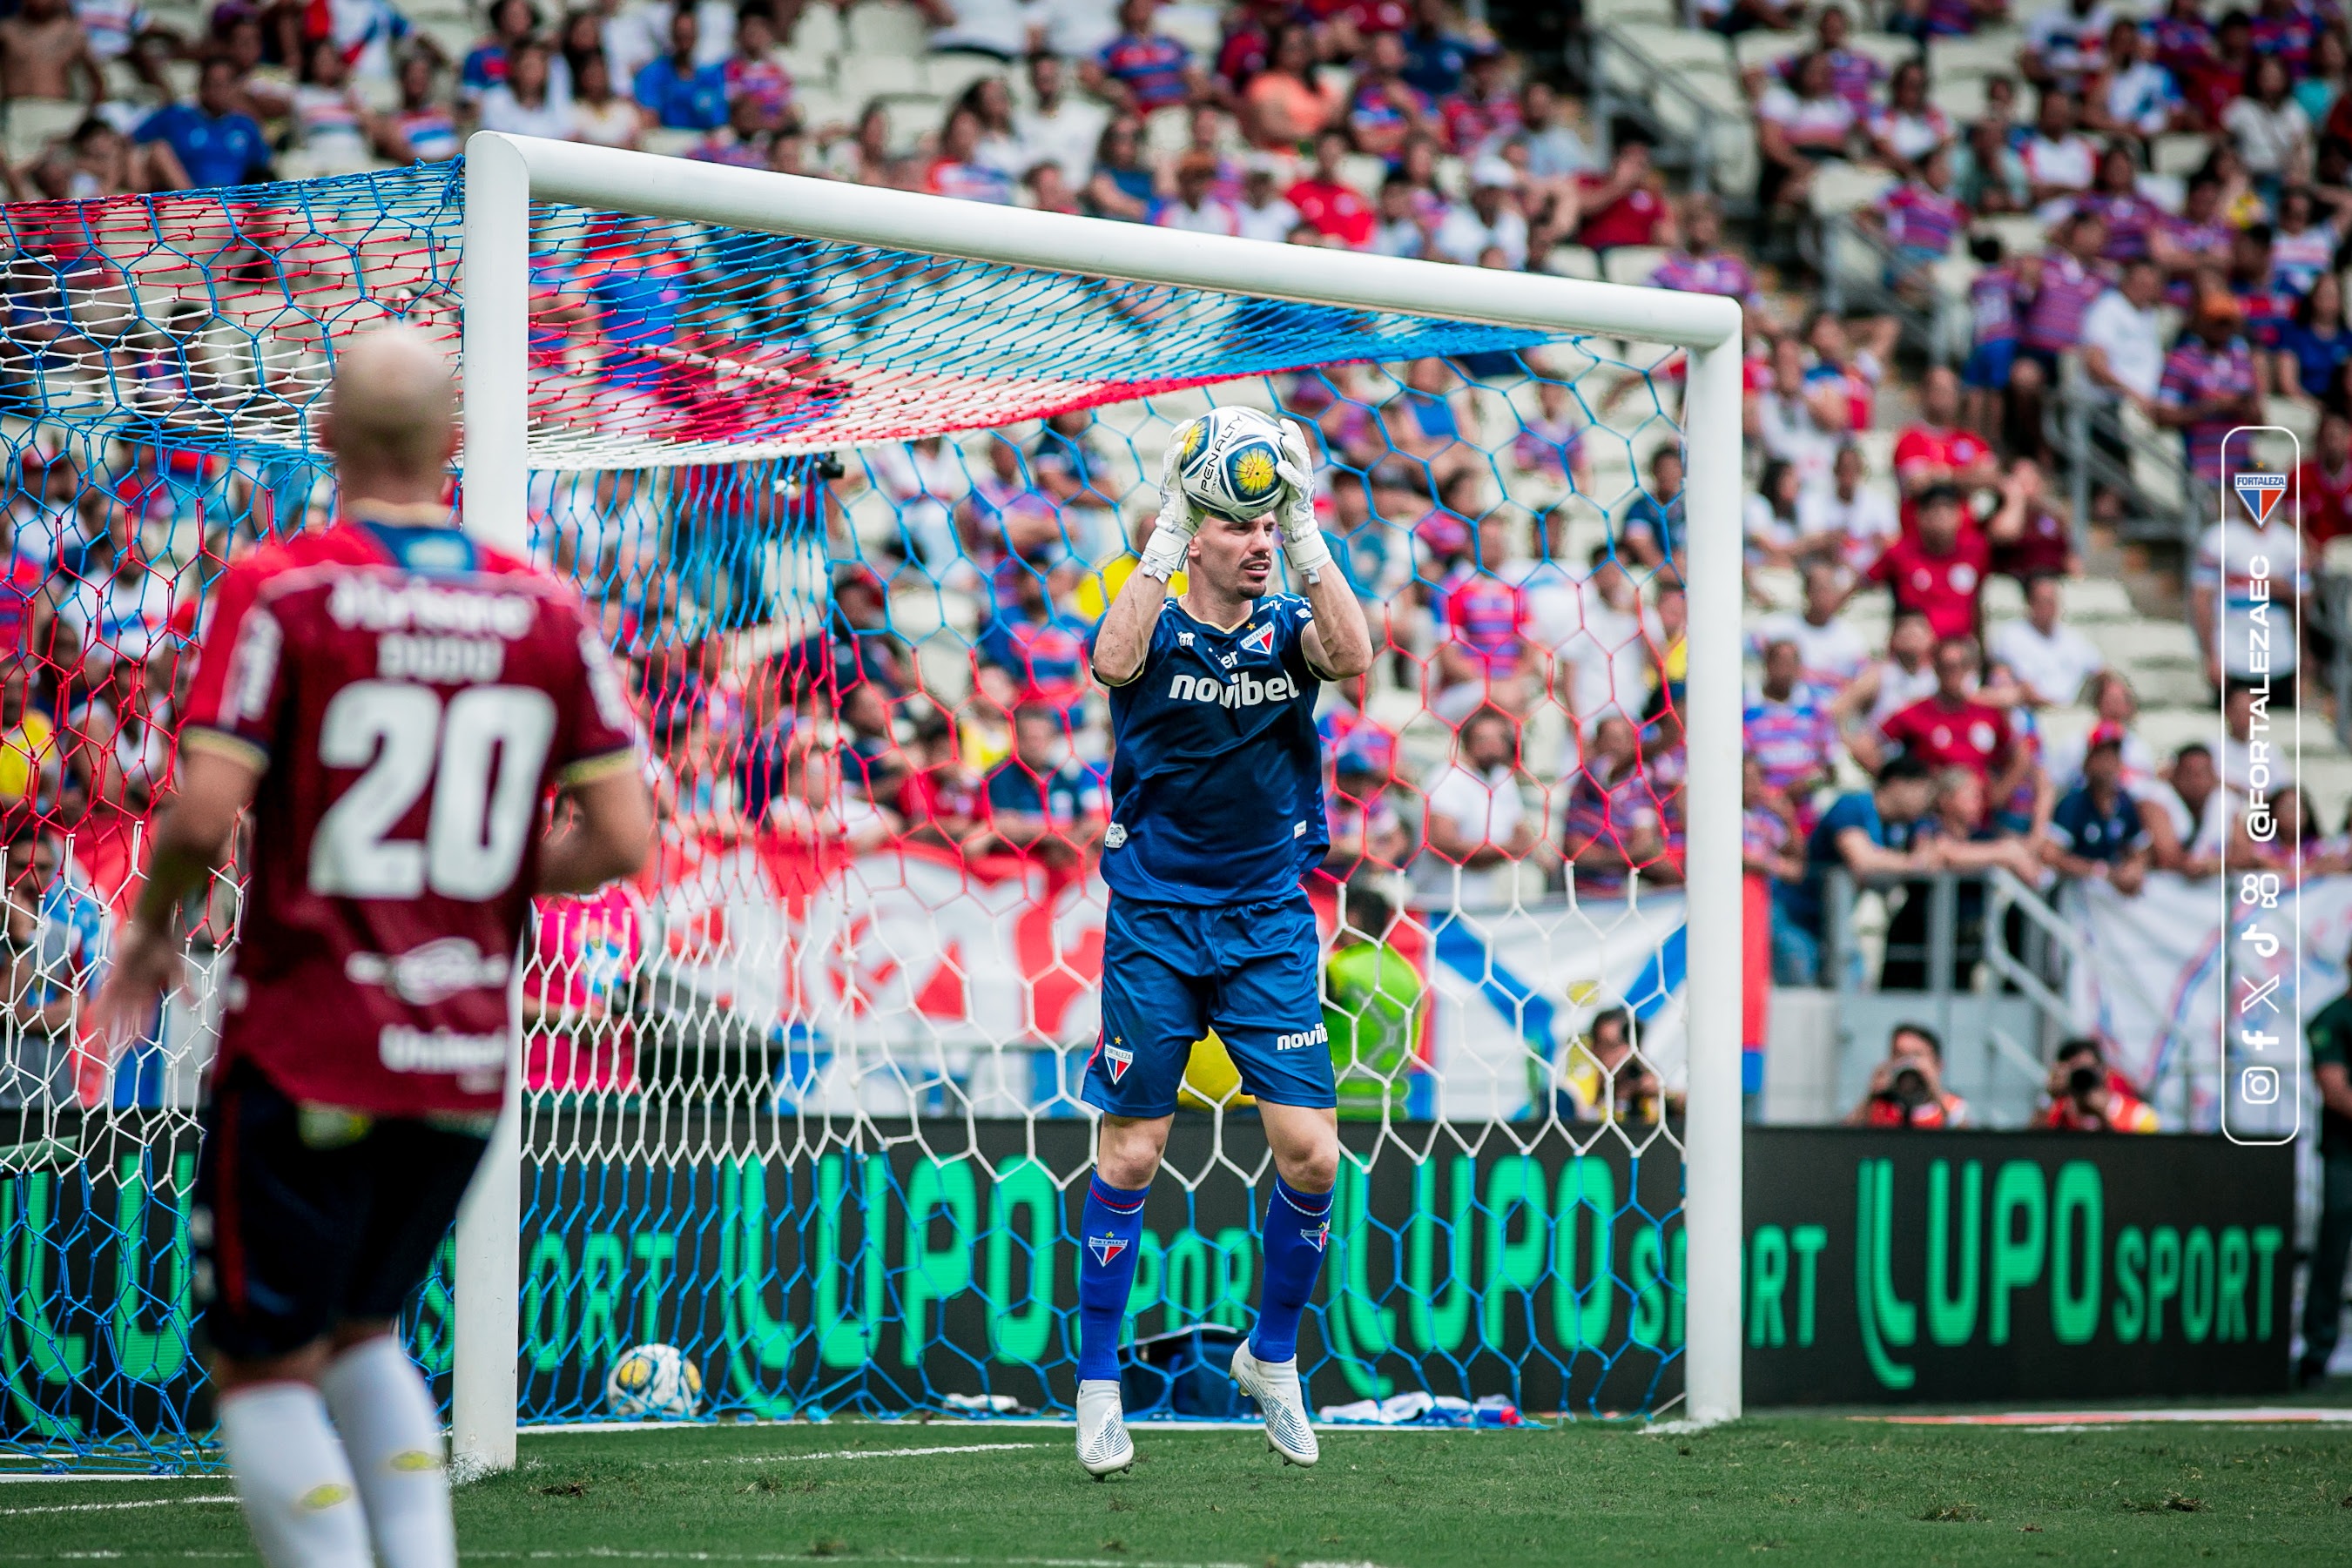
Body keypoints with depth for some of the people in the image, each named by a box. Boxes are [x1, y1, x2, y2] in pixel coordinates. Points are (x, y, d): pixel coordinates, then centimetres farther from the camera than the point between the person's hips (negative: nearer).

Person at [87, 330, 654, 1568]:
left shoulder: (278, 591, -10)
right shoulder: (549, 614, 2)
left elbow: (204, 812, -17)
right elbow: (620, 839, -1)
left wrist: (149, 930, 2)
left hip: (306, 1056, -5)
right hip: (467, 1061, 5)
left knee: (265, 1368, 6)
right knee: (360, 1332, 24)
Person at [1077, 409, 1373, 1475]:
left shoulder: (1286, 629, 4)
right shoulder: (1156, 628, -3)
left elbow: (1352, 657, -19)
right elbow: (1115, 662, -28)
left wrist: (1306, 526, -20)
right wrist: (1166, 526, -27)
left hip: (1269, 925, 2)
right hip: (1154, 925, -2)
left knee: (1310, 1152, -5)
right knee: (1130, 1157, 0)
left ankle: (1272, 1356, 17)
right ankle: (1098, 1383, 11)